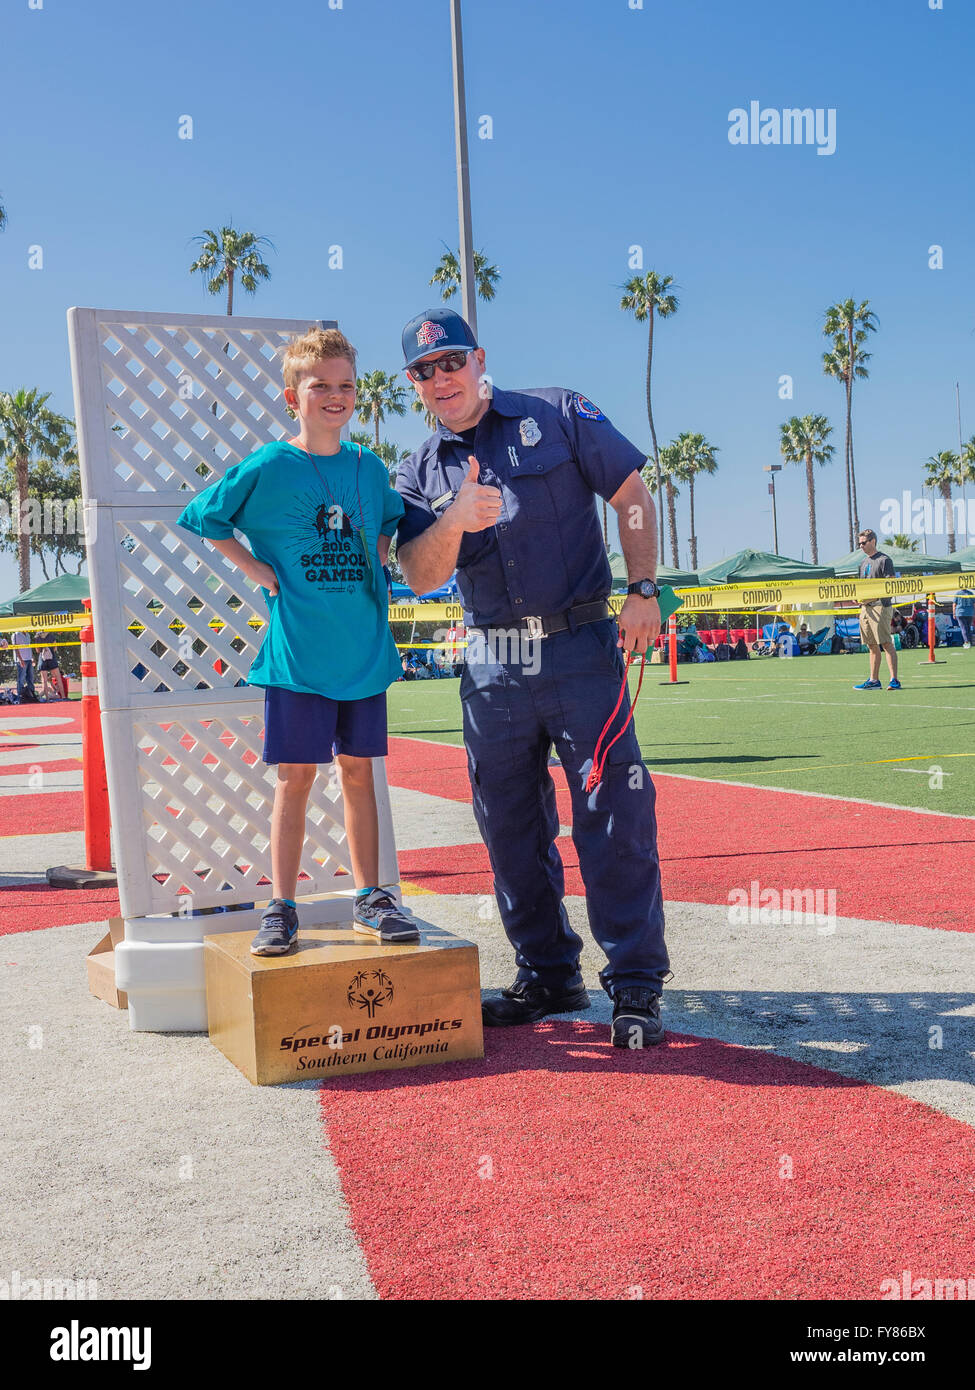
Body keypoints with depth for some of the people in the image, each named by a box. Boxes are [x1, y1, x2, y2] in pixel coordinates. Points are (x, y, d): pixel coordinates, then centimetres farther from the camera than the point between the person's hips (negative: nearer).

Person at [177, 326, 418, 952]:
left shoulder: (371, 468, 8)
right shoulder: (267, 467, -4)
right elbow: (200, 517, 2)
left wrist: (376, 566, 11)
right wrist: (257, 570, -3)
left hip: (365, 646, 4)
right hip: (298, 648, -3)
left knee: (358, 770, 9)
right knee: (296, 776, 0)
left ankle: (370, 898, 17)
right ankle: (282, 908, 8)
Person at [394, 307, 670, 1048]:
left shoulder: (559, 415, 4)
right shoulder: (421, 473, 11)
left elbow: (632, 494, 3)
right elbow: (420, 575, -2)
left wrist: (644, 591, -7)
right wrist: (453, 522, -22)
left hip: (580, 649, -4)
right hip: (492, 666, 4)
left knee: (614, 816, -6)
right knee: (511, 827, 9)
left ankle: (636, 986, 2)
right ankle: (548, 975, 24)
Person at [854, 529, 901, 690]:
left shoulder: (884, 560, -4)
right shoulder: (863, 563, 20)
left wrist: (874, 596, -21)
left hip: (880, 606, -8)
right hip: (865, 607, 8)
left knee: (886, 643, -11)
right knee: (873, 646, 10)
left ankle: (894, 680, -13)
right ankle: (873, 680, 14)